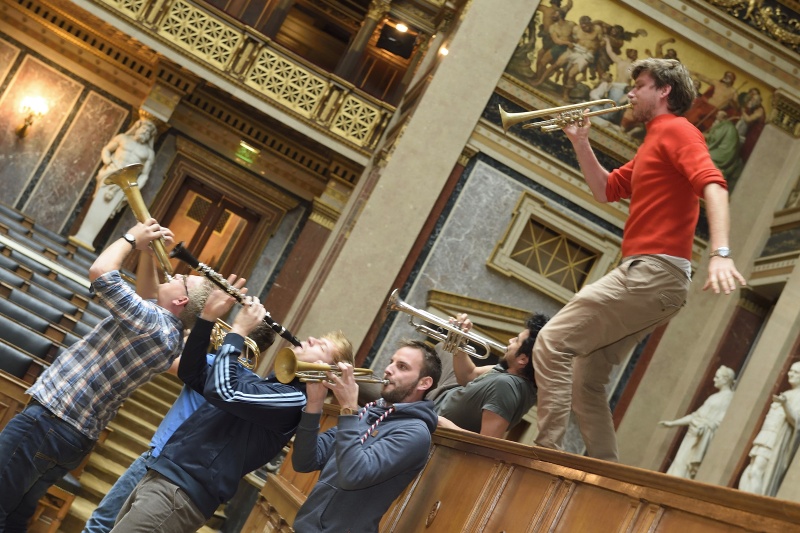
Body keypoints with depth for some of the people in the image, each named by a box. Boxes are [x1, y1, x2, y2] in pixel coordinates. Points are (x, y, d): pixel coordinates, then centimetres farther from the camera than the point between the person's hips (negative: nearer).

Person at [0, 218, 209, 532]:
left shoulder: (153, 322, -19)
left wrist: (132, 239, -4)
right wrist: (147, 251, 17)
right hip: (78, 439, 10)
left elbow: (100, 272, -22)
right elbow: (146, 297, 30)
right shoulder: (170, 336, 10)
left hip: (49, 422, -10)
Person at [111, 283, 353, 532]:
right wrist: (208, 317, 6)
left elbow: (221, 390, -23)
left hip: (181, 492, -9)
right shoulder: (256, 380, 19)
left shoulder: (294, 399, -11)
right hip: (161, 476, 9)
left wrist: (238, 330, -11)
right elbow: (192, 374, 17)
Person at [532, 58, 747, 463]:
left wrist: (720, 253, -36)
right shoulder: (653, 145, 26)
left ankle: (546, 455, -20)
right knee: (586, 376, 10)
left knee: (552, 344, -16)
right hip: (642, 274, 10)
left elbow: (713, 185, -21)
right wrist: (580, 142, 16)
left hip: (653, 273, -10)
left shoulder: (676, 130, -5)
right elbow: (606, 190, 29)